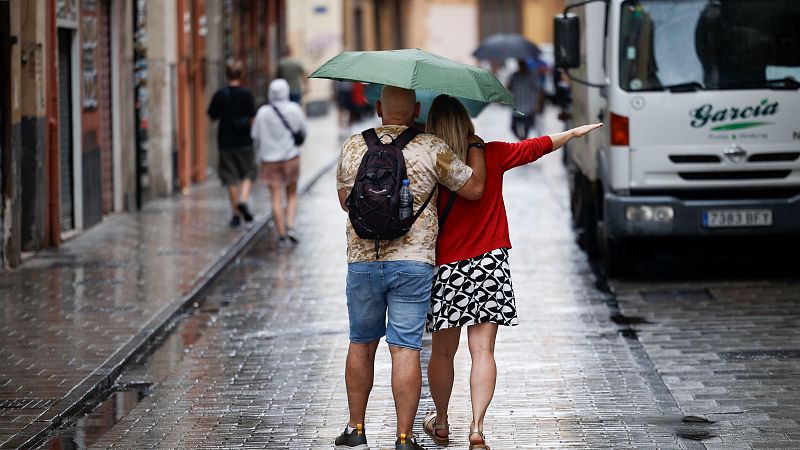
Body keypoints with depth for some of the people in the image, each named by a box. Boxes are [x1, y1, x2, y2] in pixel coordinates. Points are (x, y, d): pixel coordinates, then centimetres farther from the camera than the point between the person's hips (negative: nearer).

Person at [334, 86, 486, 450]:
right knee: (405, 349, -1)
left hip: (363, 260, 2)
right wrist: (475, 144, 15)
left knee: (361, 345, 16)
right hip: (414, 261, -2)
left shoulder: (353, 147, 4)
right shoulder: (432, 149, -5)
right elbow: (474, 188, 1)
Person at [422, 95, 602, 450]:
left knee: (443, 352, 13)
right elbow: (537, 147, 10)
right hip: (489, 267, 1)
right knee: (482, 351, 0)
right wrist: (575, 132, 24)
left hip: (446, 269, 0)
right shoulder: (492, 156, -3)